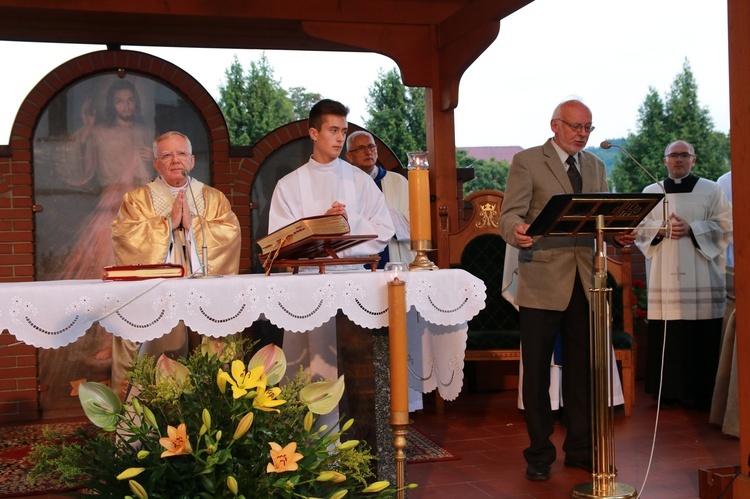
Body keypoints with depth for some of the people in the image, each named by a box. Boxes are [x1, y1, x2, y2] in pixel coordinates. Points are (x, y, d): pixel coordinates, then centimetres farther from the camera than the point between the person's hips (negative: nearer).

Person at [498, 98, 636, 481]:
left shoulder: (595, 166, 16)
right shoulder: (526, 162, -2)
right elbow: (509, 215, -10)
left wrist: (619, 234, -8)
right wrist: (516, 232, -32)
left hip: (584, 282, 5)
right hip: (542, 282, -5)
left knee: (582, 370, 10)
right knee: (536, 372, 3)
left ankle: (580, 449, 23)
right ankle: (539, 453, 16)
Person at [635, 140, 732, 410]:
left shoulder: (711, 190, 8)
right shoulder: (651, 192, 14)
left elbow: (726, 226, 1)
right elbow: (639, 227, 10)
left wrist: (691, 229, -11)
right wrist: (662, 228, -9)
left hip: (700, 276, -1)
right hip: (664, 276, 2)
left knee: (701, 337, -5)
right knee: (666, 335, -2)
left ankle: (700, 393, 4)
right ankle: (669, 390, 8)